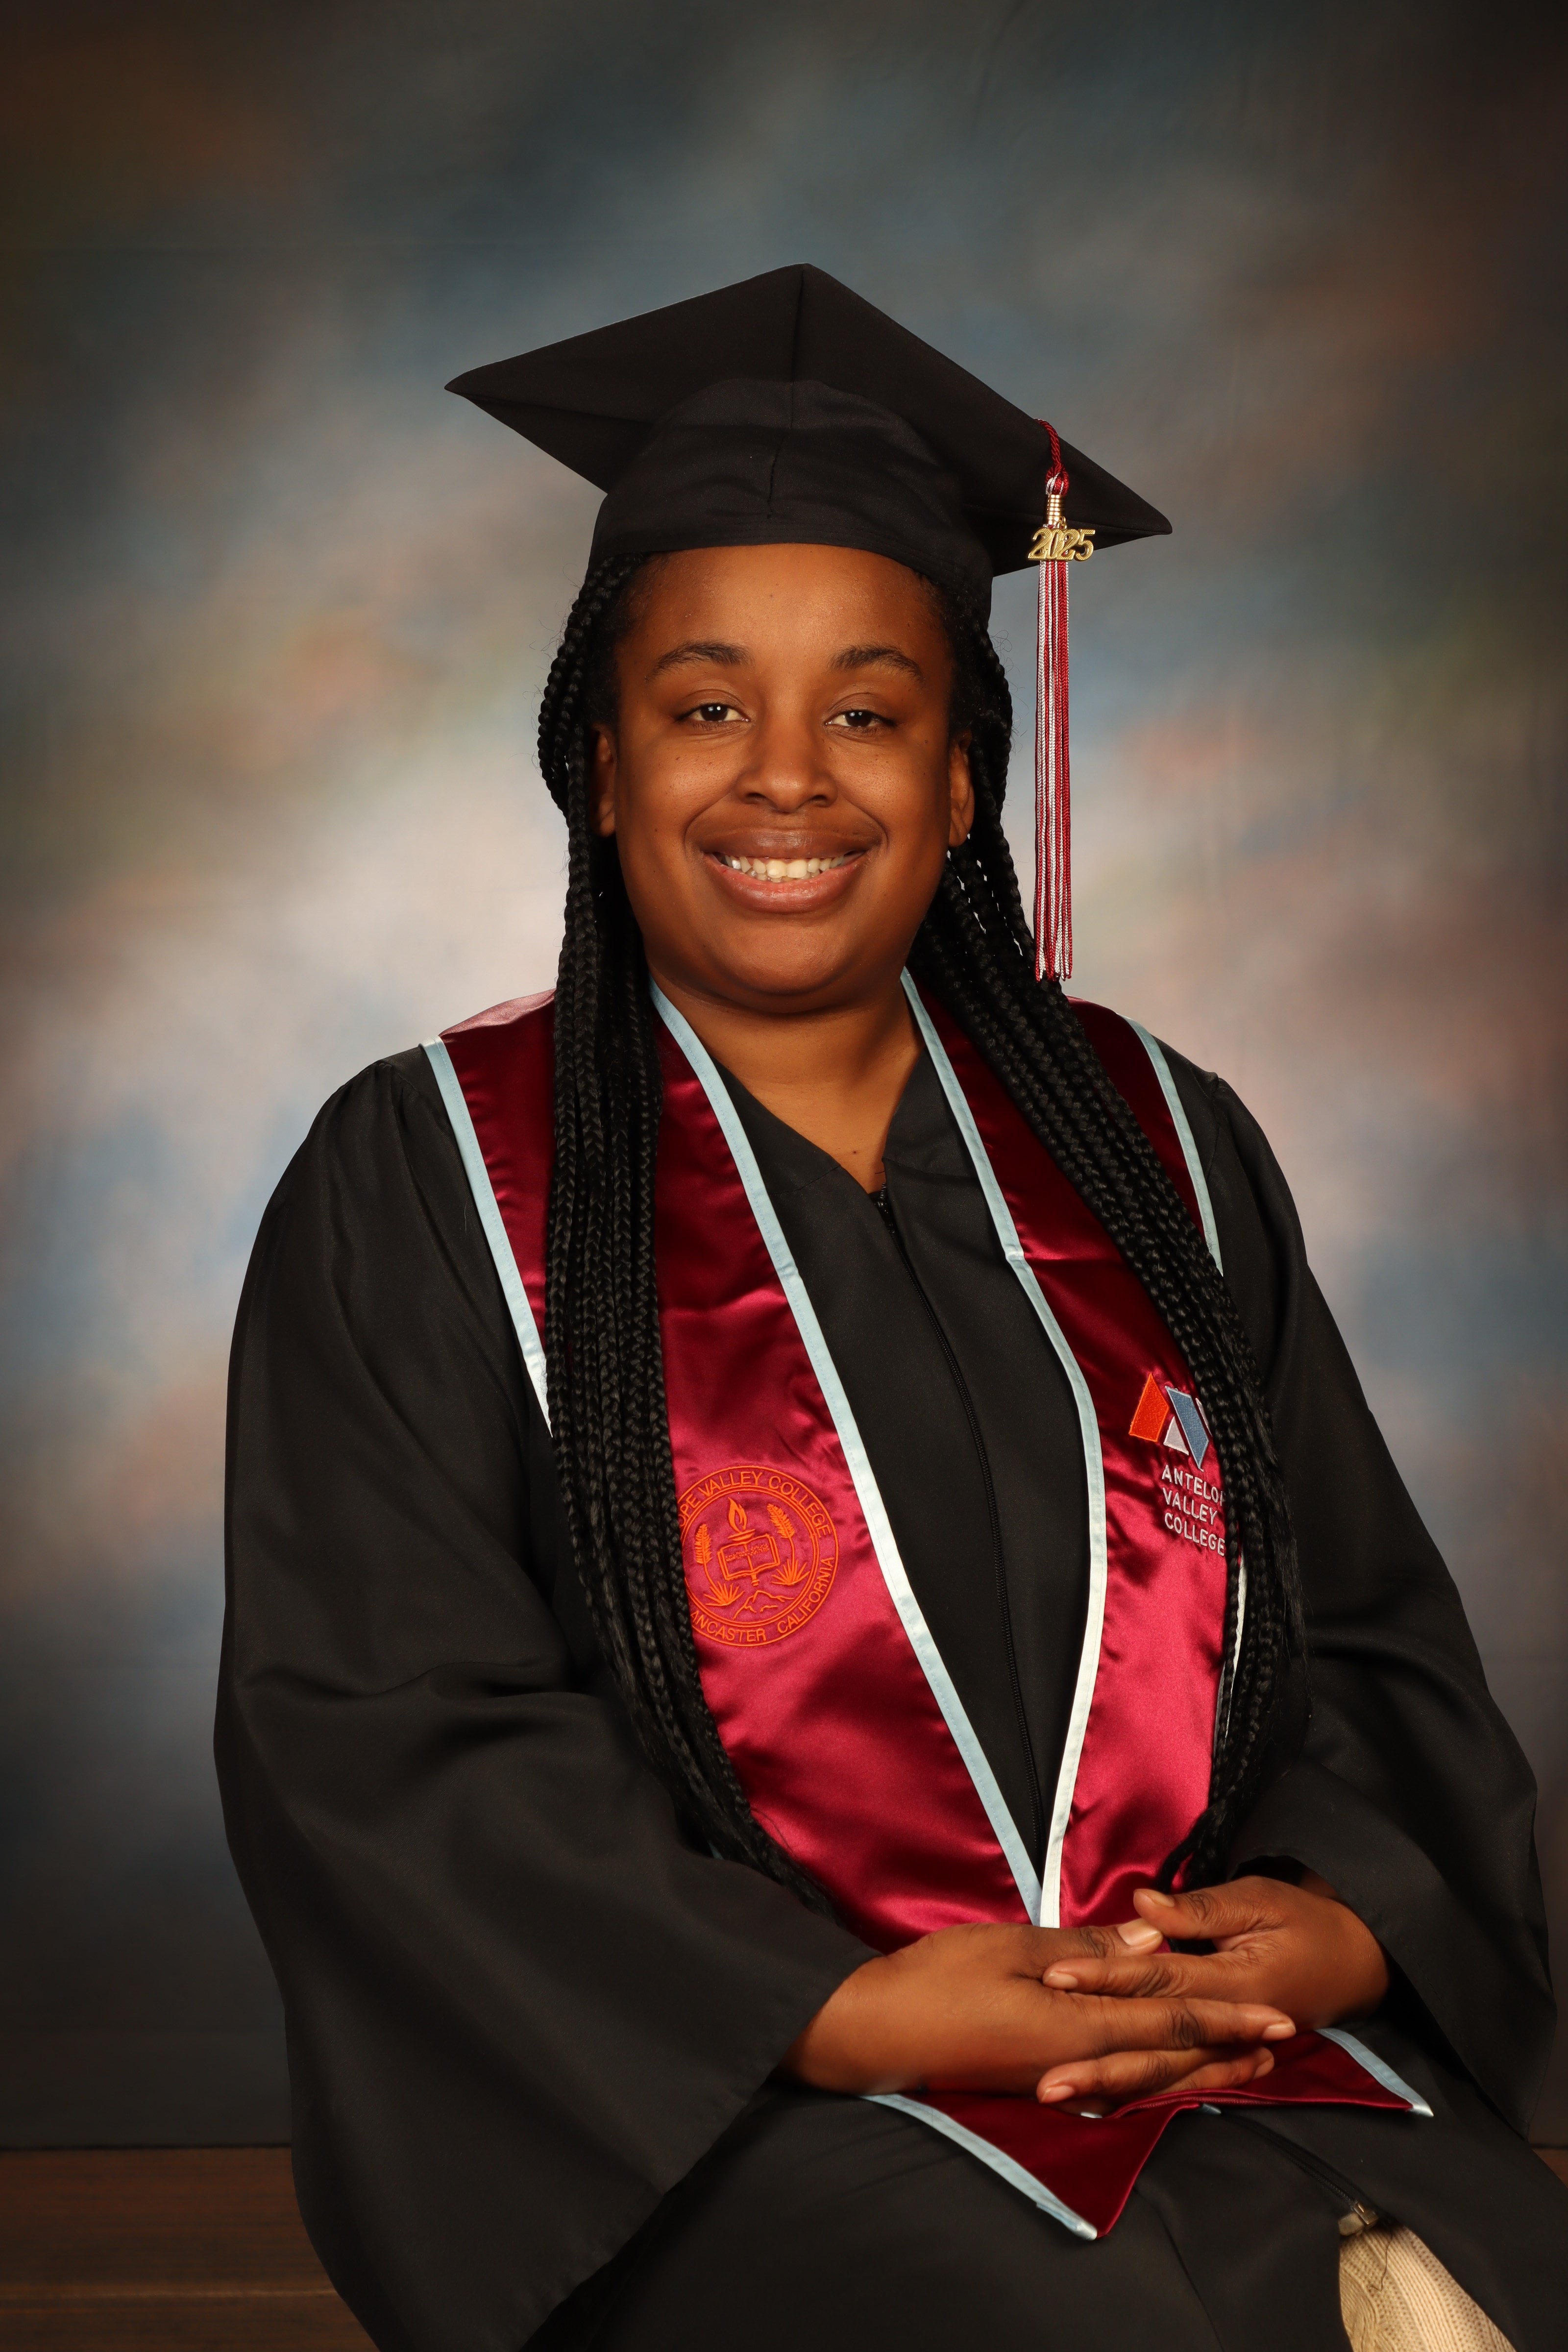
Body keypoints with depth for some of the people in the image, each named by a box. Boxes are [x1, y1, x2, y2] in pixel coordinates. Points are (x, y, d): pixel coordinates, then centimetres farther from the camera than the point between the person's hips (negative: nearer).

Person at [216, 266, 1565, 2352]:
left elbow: (1374, 1645, 12)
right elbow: (374, 1742, -6)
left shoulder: (1164, 1152, 12)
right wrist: (861, 2014, -14)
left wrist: (1335, 1923, -9)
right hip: (706, 2096, -3)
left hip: (1227, 2047, 3)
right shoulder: (424, 1185, 1)